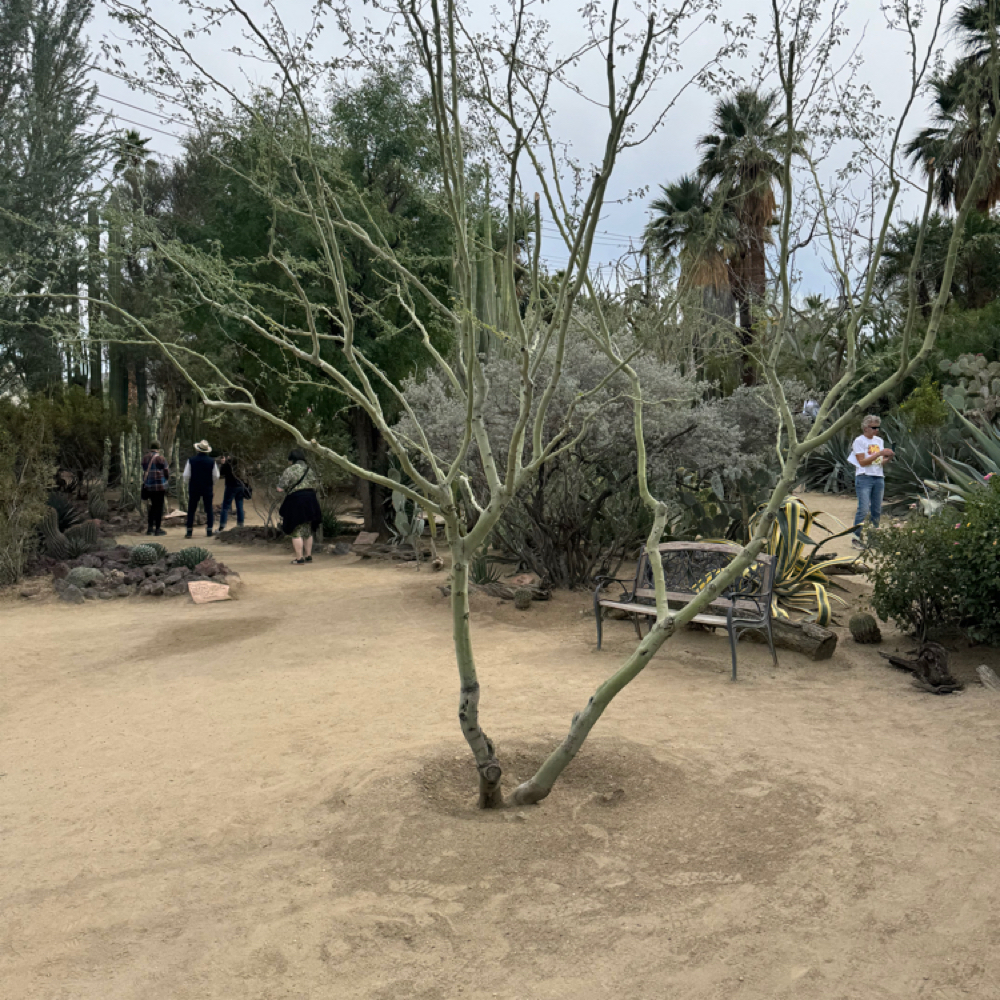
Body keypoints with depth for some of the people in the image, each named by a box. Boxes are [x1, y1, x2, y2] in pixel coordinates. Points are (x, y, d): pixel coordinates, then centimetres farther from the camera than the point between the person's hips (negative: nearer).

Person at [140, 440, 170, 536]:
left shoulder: (145, 457, 6)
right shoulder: (160, 458, -12)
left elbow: (144, 471, 9)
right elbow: (167, 471, -7)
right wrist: (167, 481, 10)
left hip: (148, 486, 6)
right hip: (160, 485, -6)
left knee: (153, 506, 17)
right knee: (159, 507, 0)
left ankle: (150, 527, 17)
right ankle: (157, 529, 2)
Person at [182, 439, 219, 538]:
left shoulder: (191, 460, -6)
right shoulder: (212, 461, -5)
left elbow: (186, 475, -4)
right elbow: (216, 476, -1)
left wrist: (188, 484, 15)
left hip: (194, 488, 0)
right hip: (208, 488, 0)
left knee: (191, 510, 7)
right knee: (209, 509, 7)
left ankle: (189, 531, 3)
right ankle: (209, 531, 3)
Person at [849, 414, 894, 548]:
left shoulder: (879, 441, 16)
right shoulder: (859, 441, -4)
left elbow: (881, 462, 15)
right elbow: (862, 462, -12)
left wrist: (888, 457, -5)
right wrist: (879, 453, -16)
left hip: (879, 478, 6)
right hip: (864, 478, -6)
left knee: (877, 510, 6)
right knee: (864, 509, -13)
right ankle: (856, 537, -7)